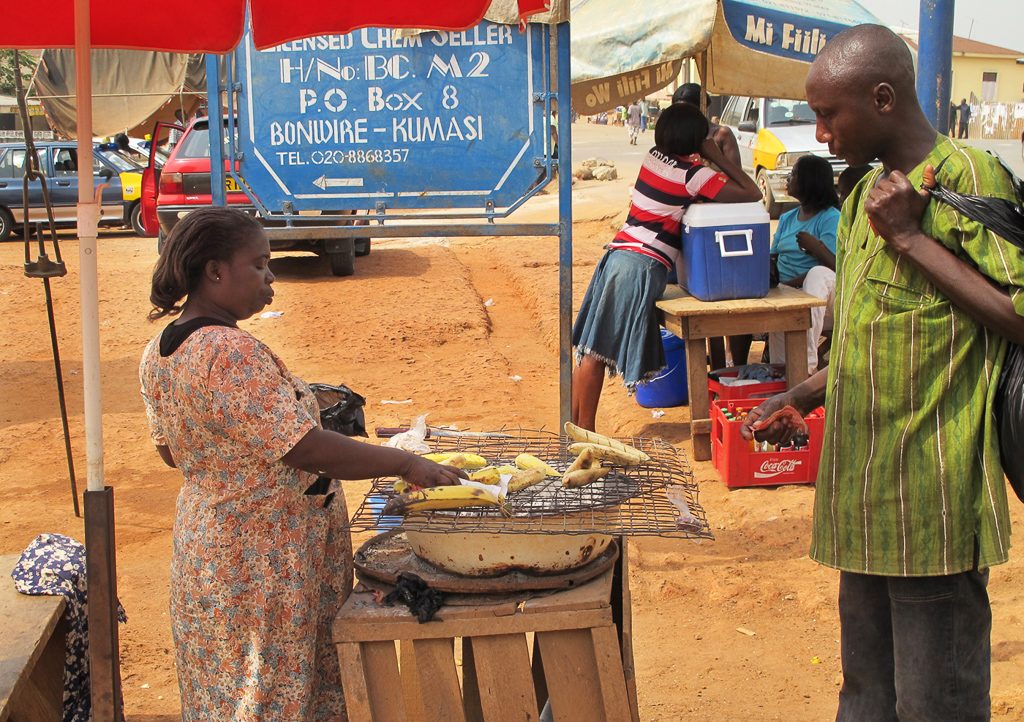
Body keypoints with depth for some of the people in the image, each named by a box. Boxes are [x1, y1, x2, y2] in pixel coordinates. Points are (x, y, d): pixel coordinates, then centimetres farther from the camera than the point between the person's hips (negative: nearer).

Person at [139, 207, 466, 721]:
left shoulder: (158, 351, 3)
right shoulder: (230, 352, -27)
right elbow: (306, 449, -28)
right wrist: (404, 463, -21)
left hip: (202, 539, 9)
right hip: (262, 558, -9)